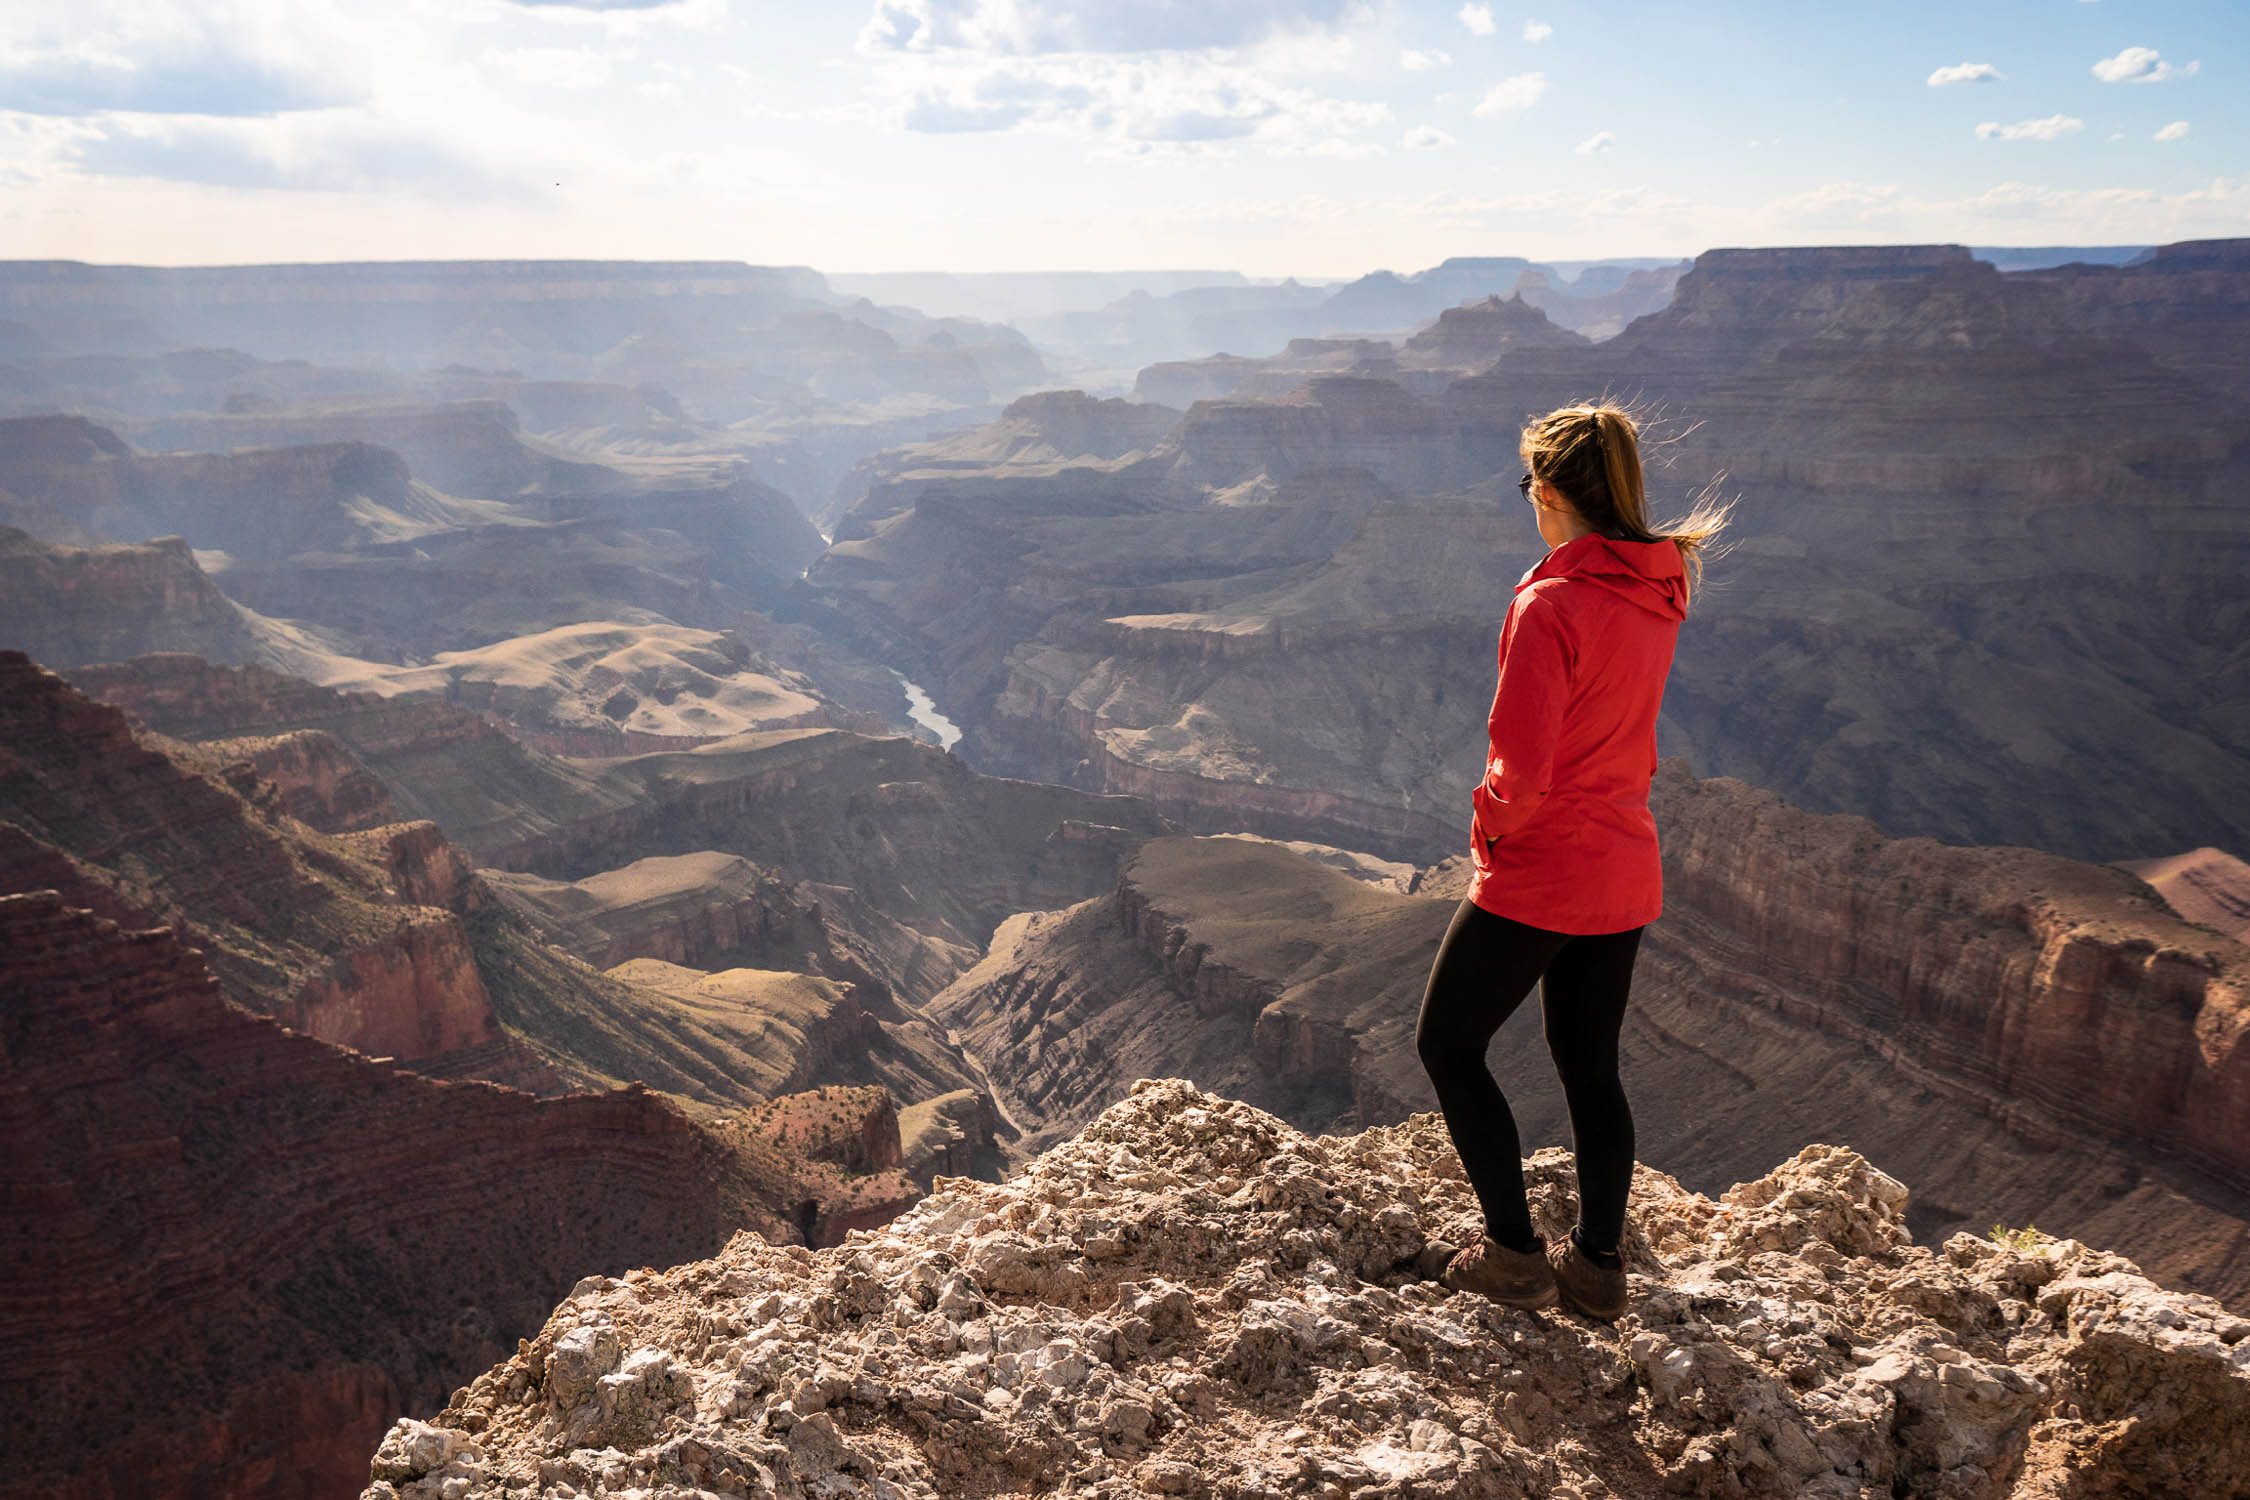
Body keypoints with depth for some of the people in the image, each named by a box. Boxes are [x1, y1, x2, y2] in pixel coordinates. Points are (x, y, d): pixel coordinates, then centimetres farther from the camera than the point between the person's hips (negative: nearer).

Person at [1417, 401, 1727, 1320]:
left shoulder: (1552, 604, -22)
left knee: (1448, 1045, 11)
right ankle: (1597, 1266, 29)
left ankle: (1514, 1255, 14)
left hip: (1536, 873, -8)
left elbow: (1523, 761, -26)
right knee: (1592, 1068, 19)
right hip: (1625, 873, 8)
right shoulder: (1661, 589, 2)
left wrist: (1493, 821, -9)